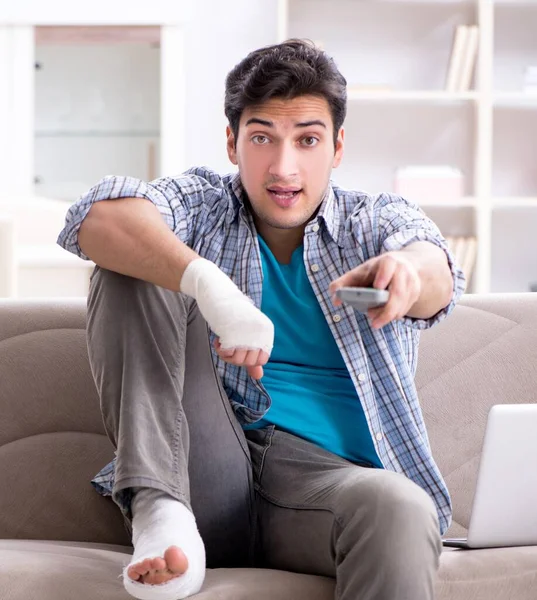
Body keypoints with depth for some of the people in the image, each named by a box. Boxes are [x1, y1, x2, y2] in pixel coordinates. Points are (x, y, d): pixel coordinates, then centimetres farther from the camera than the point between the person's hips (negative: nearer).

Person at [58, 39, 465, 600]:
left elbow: (436, 273, -13)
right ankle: (160, 512, -25)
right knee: (131, 264, -12)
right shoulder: (202, 204, 12)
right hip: (206, 469, 2)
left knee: (402, 510, -38)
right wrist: (207, 282, -32)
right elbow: (98, 219, -12)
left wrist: (407, 270, -40)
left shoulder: (380, 221, 13)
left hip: (324, 472, -2)